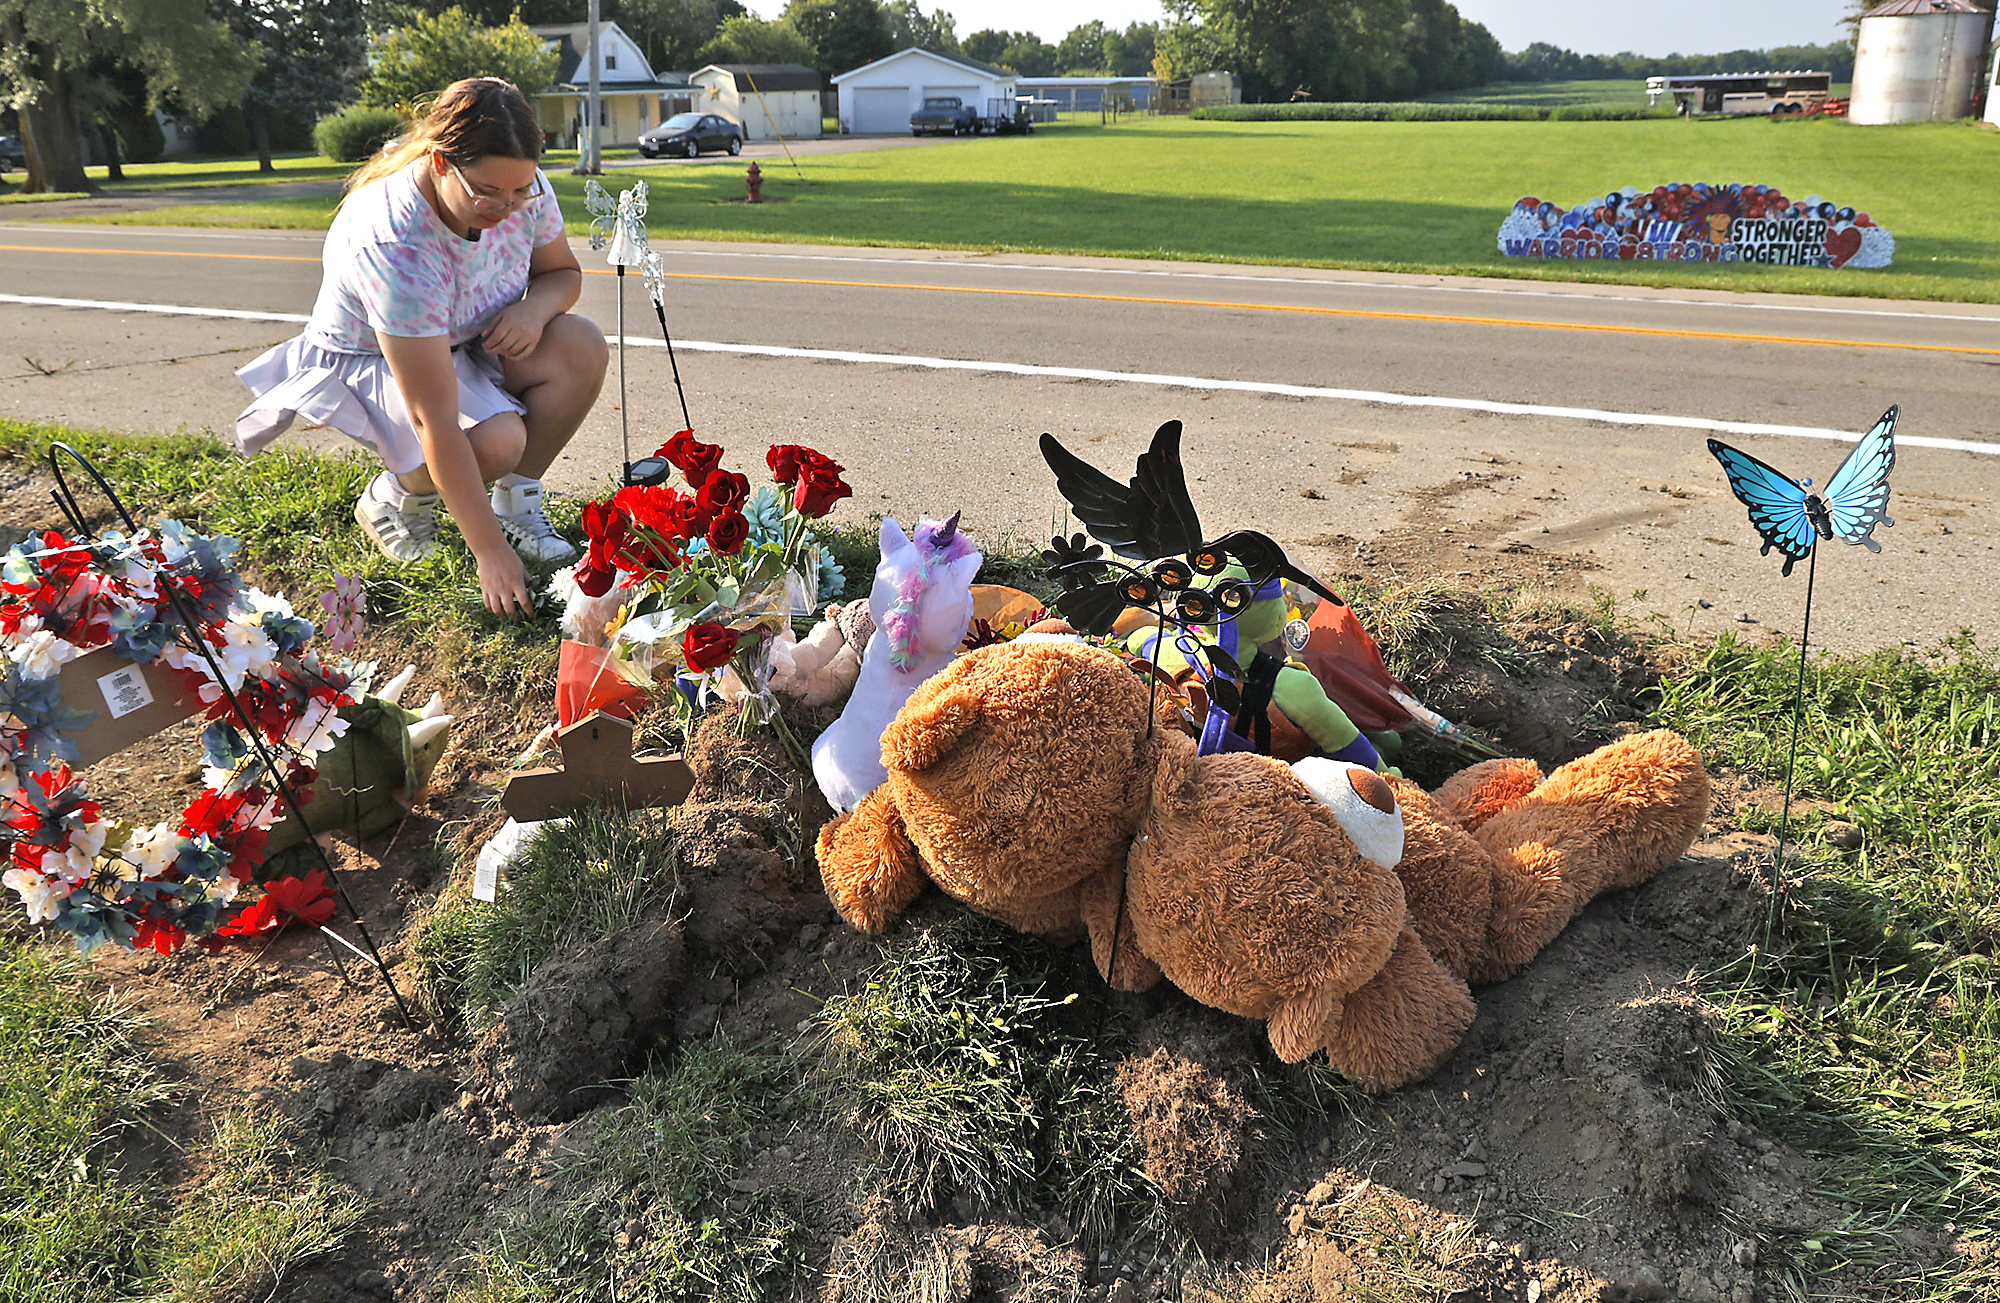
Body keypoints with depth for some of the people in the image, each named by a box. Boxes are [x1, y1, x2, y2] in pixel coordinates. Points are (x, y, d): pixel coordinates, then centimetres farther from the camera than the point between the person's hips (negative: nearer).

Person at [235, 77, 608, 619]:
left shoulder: (522, 187, -21)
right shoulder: (390, 243, -38)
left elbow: (563, 272, 2)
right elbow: (435, 421, -39)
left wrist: (536, 307, -25)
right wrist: (490, 552, -39)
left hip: (469, 344, 6)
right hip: (368, 360, -6)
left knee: (582, 345, -23)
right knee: (496, 441, -34)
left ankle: (516, 504, -6)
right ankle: (395, 494, 0)